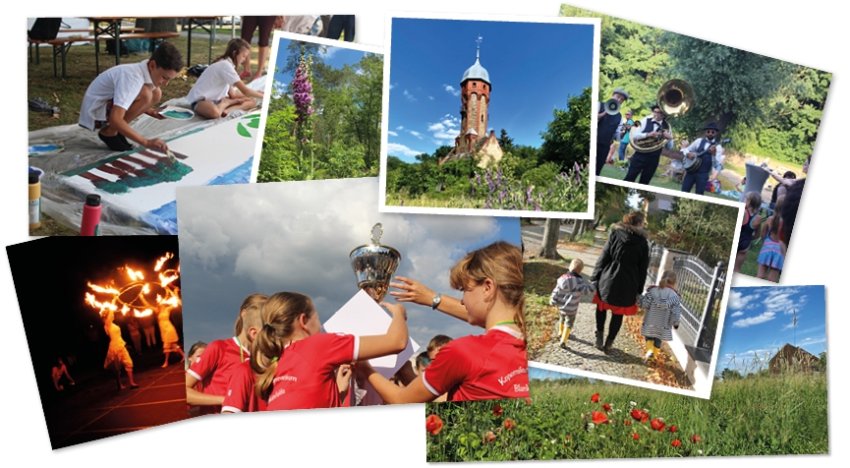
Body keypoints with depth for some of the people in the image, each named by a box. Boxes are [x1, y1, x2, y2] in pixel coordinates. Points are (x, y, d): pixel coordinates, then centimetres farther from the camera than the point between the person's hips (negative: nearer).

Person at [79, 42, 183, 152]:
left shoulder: (146, 70, -4)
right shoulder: (132, 77, -30)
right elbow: (115, 120, -38)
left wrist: (149, 111, -4)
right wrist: (147, 142, -41)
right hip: (95, 113, -9)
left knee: (156, 95, -1)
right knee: (145, 94, -26)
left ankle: (114, 129, 5)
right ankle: (109, 133, -9)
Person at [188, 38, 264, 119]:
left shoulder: (228, 64, 10)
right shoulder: (225, 65, -20)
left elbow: (232, 94, 6)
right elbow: (245, 90, -22)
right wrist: (262, 96, -12)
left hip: (216, 98, 10)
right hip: (201, 100, -10)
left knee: (252, 101, 2)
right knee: (215, 112, -46)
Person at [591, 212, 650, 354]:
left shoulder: (615, 234, -2)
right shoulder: (642, 242, 1)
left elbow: (603, 258, -5)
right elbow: (643, 269, 4)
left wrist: (594, 278, 0)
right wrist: (638, 291, 10)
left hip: (609, 279, -1)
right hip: (628, 284, 1)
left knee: (602, 307, 20)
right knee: (618, 314, 13)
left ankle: (599, 338, 15)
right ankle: (608, 344, 17)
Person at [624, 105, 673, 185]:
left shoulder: (666, 126, 4)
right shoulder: (645, 121, -2)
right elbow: (634, 136, -8)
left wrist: (669, 138, -15)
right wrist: (647, 134, -22)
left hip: (653, 159, 2)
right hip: (640, 155, -2)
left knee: (644, 183, 8)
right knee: (629, 179, -6)